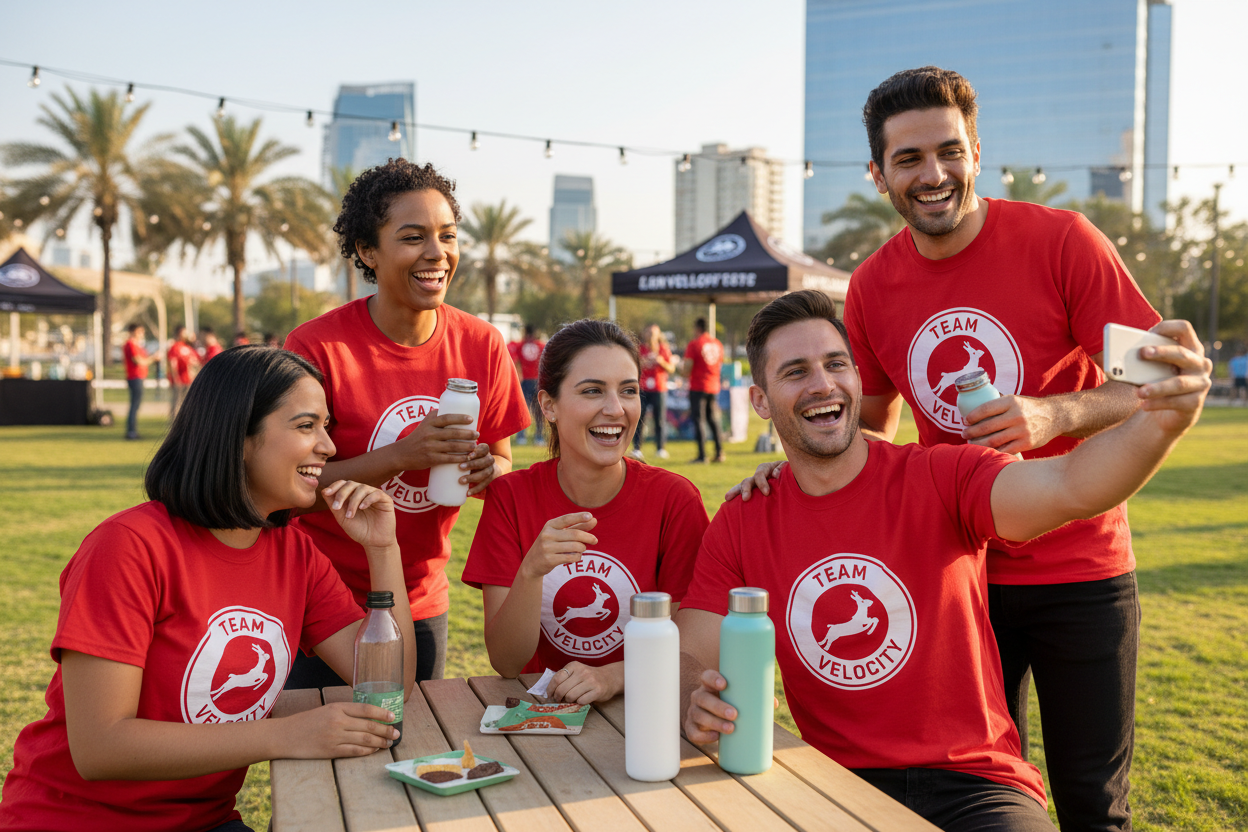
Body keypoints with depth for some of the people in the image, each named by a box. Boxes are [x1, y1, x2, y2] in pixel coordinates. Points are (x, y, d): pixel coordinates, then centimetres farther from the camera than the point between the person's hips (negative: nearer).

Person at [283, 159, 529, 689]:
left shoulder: (482, 345, -5)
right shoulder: (315, 347, -16)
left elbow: (503, 460, 5)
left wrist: (486, 472, -18)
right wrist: (400, 456, -29)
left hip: (423, 602, 4)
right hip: (324, 603, -3)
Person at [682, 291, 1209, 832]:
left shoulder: (939, 479, -7)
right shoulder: (740, 526, 1)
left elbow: (1067, 488, -25)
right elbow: (686, 661, -2)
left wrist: (1161, 422, -45)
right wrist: (699, 704, -25)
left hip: (973, 782, -1)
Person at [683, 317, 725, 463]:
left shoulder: (694, 344, -10)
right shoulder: (717, 343, 10)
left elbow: (687, 368, -14)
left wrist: (687, 375, 6)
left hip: (697, 387, -6)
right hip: (714, 387, 6)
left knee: (698, 420, -2)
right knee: (713, 420, 13)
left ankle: (702, 455, -6)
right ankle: (719, 453, 11)